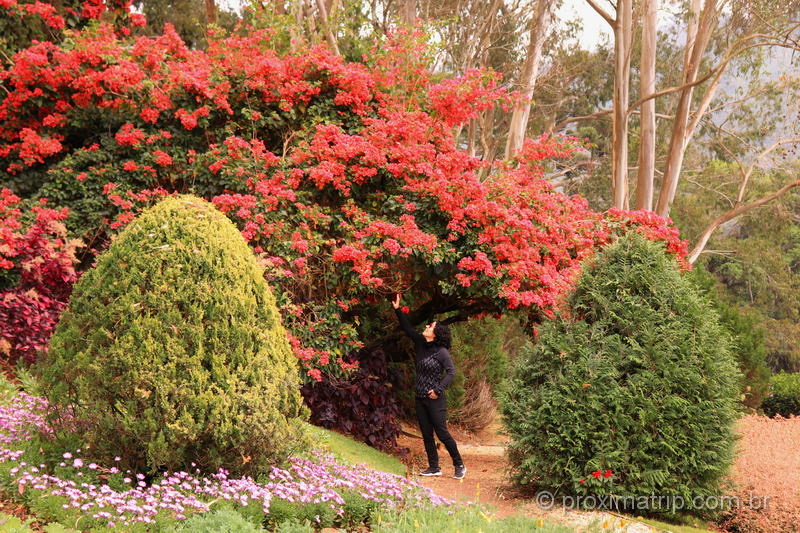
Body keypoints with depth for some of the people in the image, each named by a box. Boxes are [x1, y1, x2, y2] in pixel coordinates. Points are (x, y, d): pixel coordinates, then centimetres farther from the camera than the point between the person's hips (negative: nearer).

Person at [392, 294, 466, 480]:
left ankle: (459, 466, 6)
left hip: (435, 398, -7)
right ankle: (434, 467, 16)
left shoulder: (441, 352, -13)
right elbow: (407, 328, 11)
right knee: (426, 434, 9)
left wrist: (438, 390, -20)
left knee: (441, 432, -5)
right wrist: (397, 310, 4)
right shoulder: (421, 343, 6)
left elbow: (451, 372, -15)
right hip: (420, 397, 7)